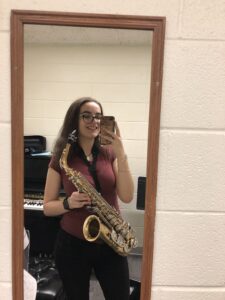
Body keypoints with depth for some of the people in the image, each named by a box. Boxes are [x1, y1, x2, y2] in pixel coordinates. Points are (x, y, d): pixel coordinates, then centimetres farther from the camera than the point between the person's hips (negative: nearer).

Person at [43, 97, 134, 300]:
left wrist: (121, 156, -19)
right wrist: (68, 203, -21)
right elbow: (48, 207, -1)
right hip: (73, 245, -1)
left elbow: (127, 197, -11)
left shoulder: (109, 154, 0)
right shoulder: (61, 159, -6)